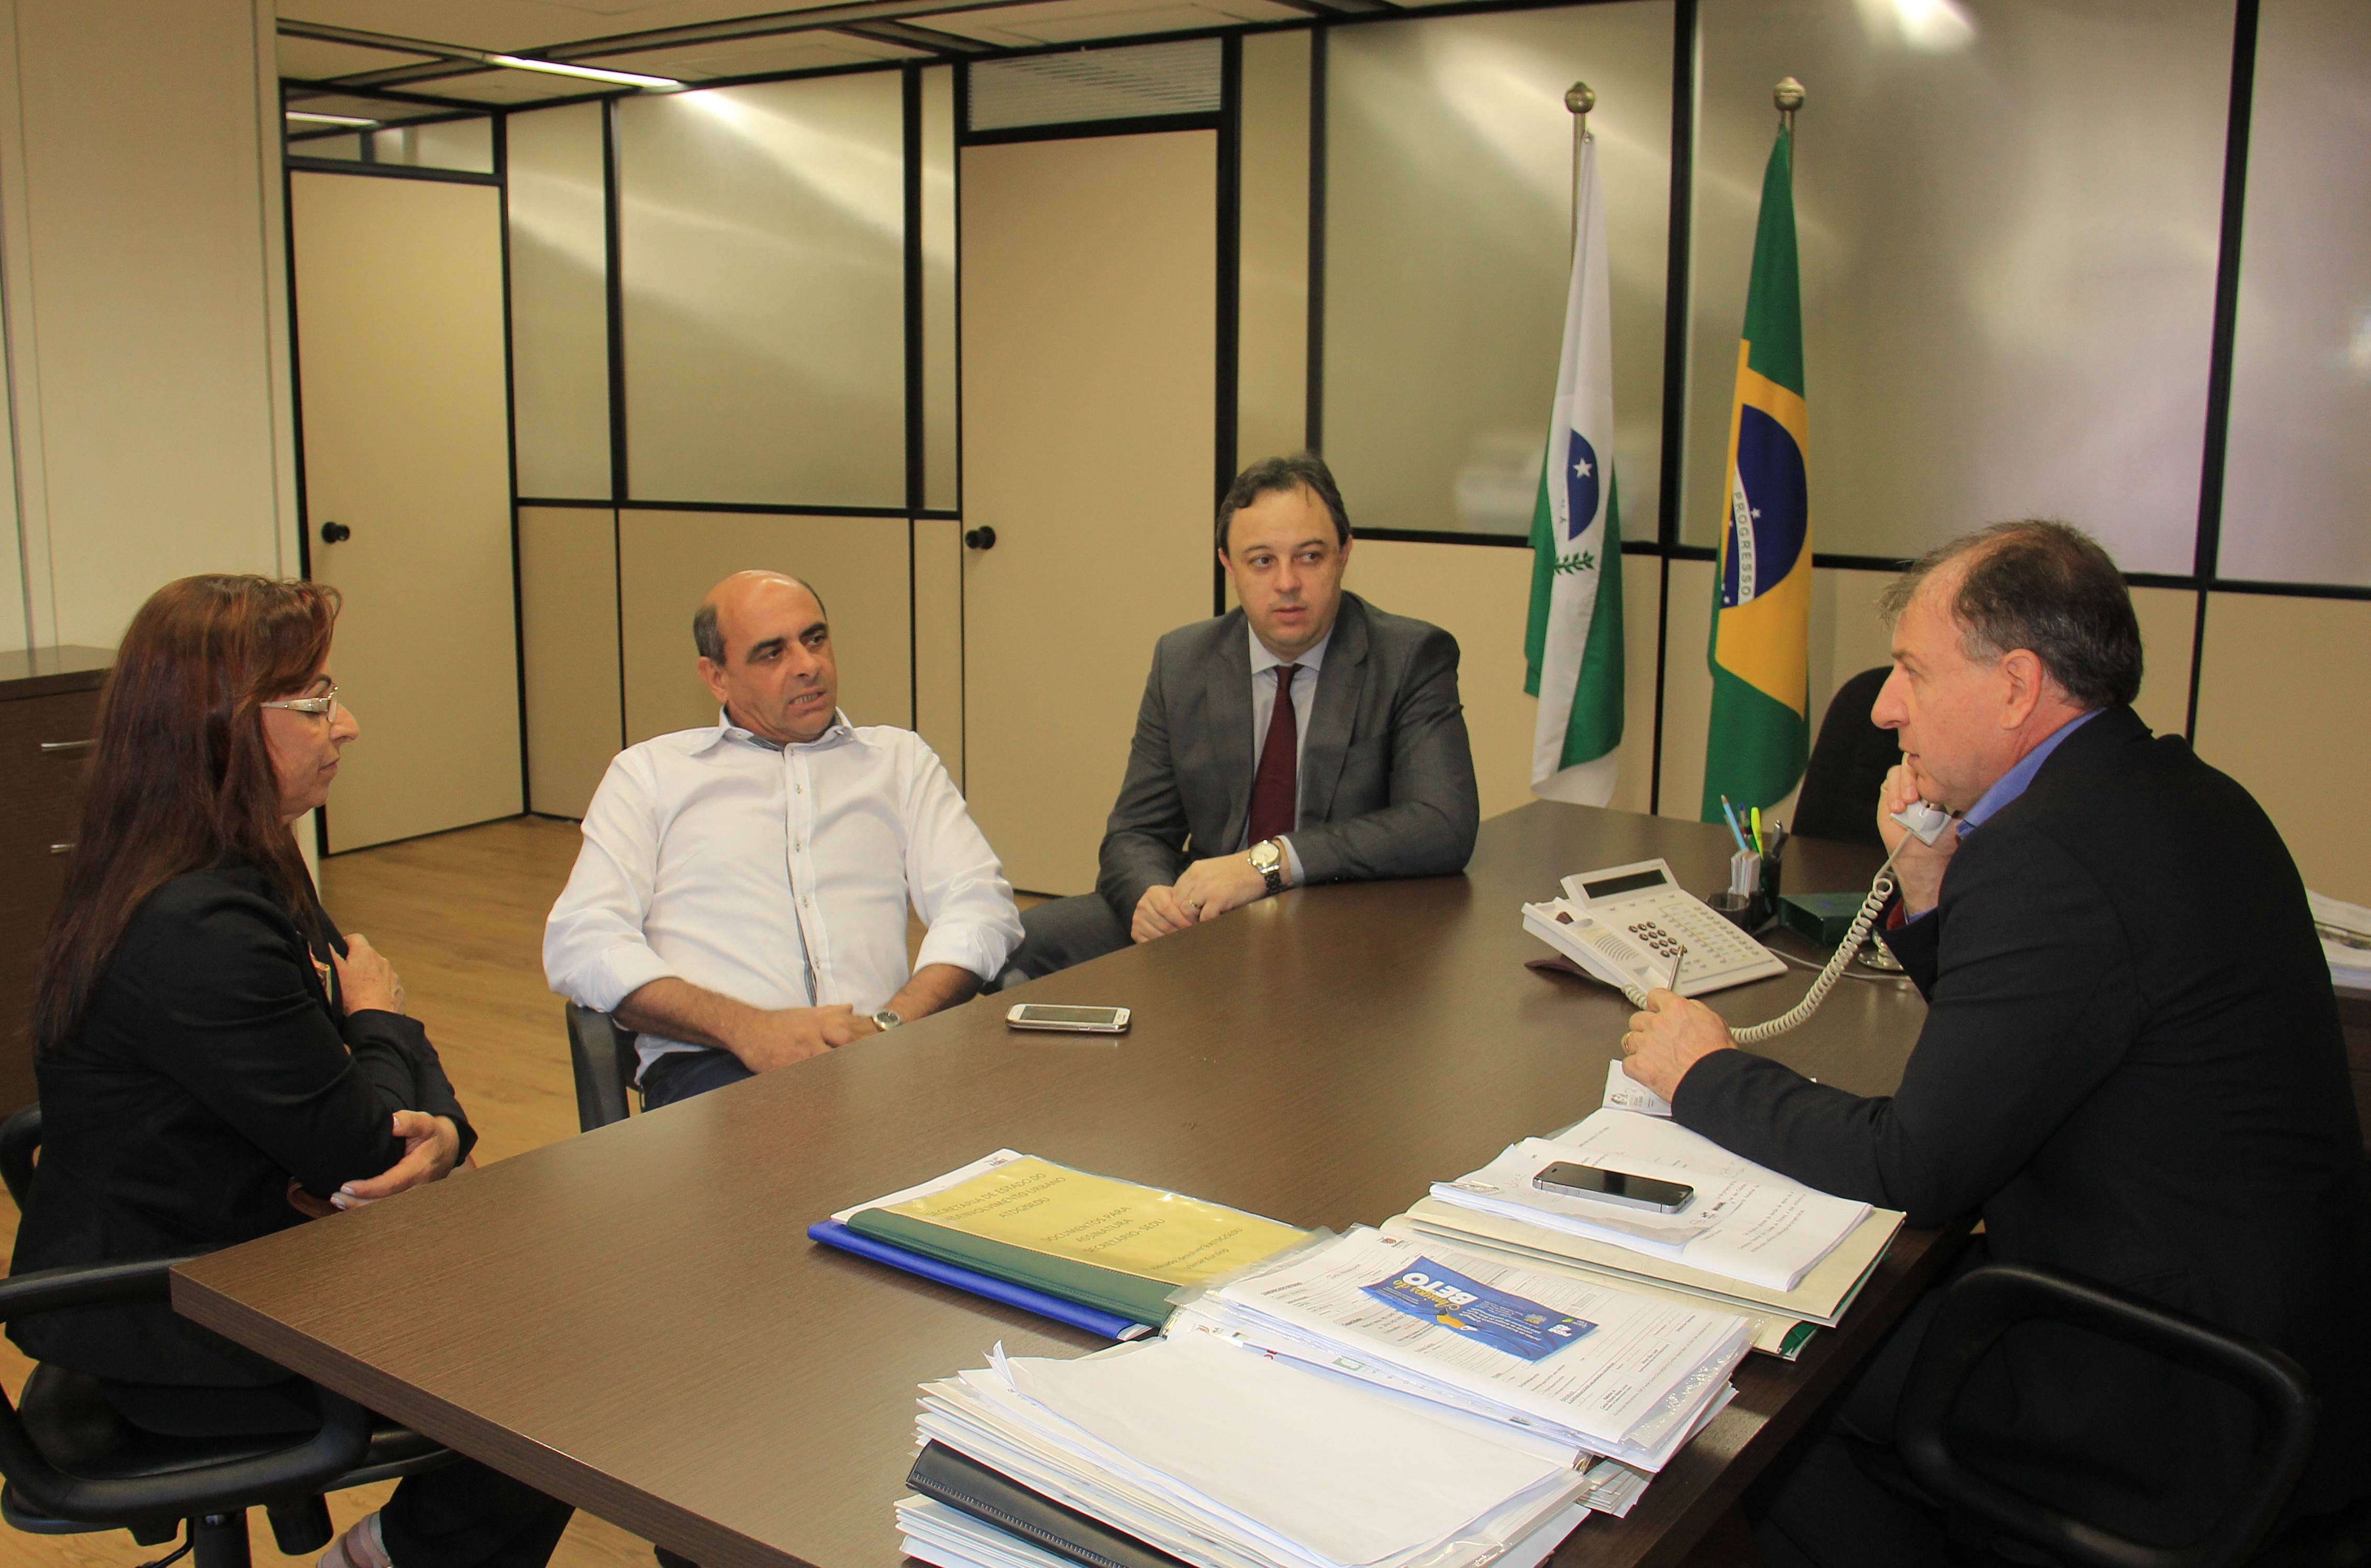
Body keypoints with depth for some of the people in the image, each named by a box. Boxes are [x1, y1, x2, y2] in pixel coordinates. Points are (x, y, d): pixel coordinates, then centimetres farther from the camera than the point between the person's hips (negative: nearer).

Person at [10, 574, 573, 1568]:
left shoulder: (242, 878, 6)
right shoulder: (197, 929, -29)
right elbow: (355, 1148, -24)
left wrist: (438, 1133, -15)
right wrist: (380, 1021, -4)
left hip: (221, 1263, 10)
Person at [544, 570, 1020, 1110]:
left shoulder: (899, 759, 24)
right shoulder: (649, 772, 18)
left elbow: (982, 904, 11)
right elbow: (579, 943, 5)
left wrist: (892, 1024, -9)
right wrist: (747, 1027, -11)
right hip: (712, 1067, -2)